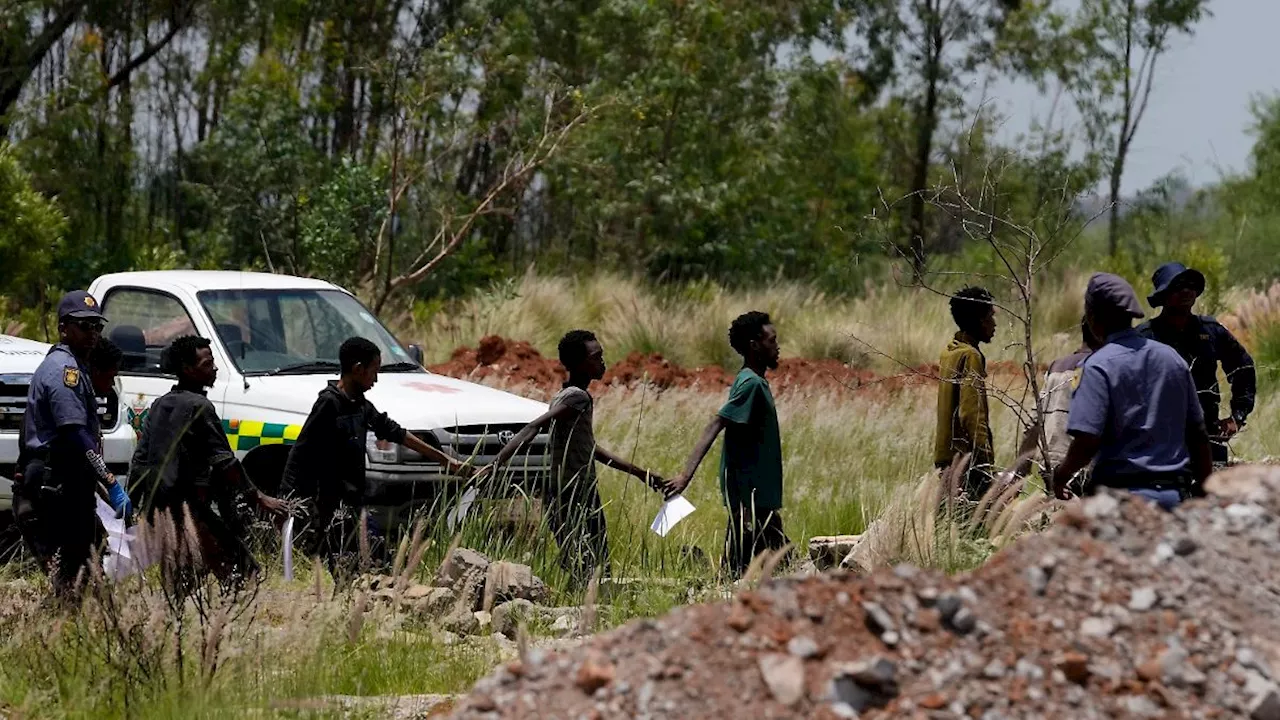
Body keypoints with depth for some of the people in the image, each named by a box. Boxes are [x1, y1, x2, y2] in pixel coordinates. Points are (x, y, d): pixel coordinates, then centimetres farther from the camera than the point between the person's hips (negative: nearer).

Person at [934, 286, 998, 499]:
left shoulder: (949, 352, 15)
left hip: (947, 459, 10)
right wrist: (986, 461, -19)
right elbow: (972, 415, -20)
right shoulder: (970, 356, -13)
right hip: (966, 460, -10)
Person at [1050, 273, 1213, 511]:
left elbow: (1087, 441, -17)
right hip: (1175, 495, 6)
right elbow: (1197, 434, 13)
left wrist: (1061, 474, 2)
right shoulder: (1172, 358, 11)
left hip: (1123, 492, -6)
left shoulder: (1100, 365, -8)